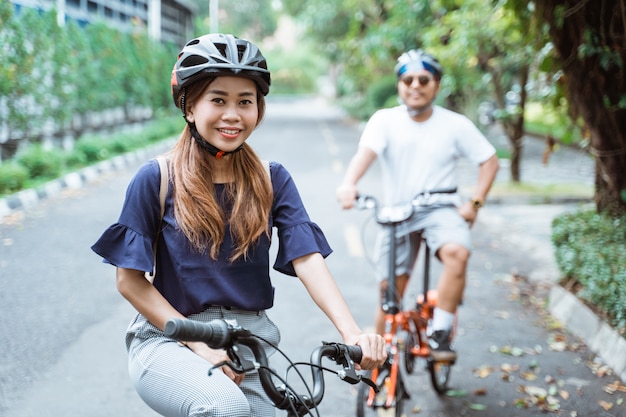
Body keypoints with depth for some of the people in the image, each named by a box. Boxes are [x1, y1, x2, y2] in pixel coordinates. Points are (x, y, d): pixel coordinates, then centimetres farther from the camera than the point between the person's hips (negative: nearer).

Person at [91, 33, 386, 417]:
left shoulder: (273, 181, 3)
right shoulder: (156, 179, -6)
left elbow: (308, 259, -8)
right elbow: (130, 280, -5)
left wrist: (352, 334, -24)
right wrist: (199, 343, -14)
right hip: (170, 340, -3)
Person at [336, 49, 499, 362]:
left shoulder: (456, 125, 1)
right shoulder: (385, 120, -3)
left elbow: (489, 161, 8)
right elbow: (365, 152, -22)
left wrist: (474, 204, -5)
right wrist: (348, 184, -43)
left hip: (441, 207, 0)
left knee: (457, 252, -31)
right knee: (389, 289, 2)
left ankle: (440, 335, -19)